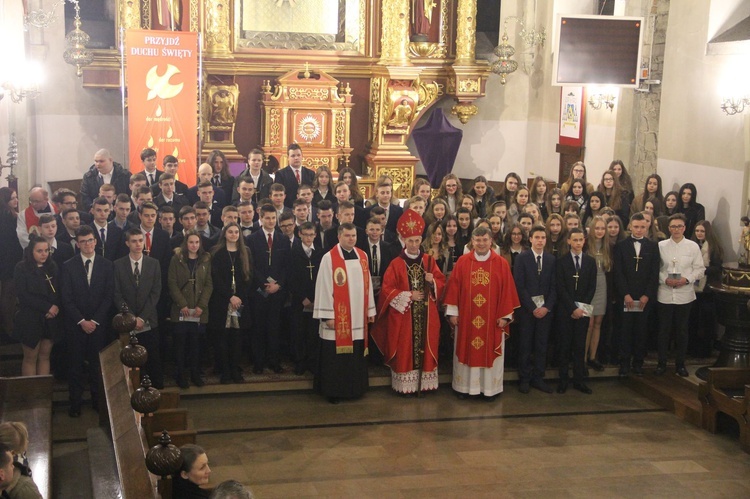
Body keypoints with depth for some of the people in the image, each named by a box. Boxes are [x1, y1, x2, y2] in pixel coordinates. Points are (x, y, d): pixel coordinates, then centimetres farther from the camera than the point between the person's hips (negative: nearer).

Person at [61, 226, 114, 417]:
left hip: (99, 324, 0)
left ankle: (98, 400, 14)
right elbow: (67, 299, -2)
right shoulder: (68, 266, 2)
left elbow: (109, 296, -1)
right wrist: (81, 321, -10)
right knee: (76, 364, 4)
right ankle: (75, 402, 12)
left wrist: (95, 320, -9)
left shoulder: (107, 265, 3)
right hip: (76, 324, 0)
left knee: (98, 364, 4)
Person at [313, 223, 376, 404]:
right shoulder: (329, 258, -9)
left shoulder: (363, 256, 8)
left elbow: (367, 284, 12)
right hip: (338, 317, -5)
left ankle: (354, 388, 22)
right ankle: (333, 391, 13)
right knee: (336, 356, 2)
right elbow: (324, 288, -10)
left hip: (358, 316, 5)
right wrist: (327, 315, -13)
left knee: (356, 355, 10)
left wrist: (370, 309, 11)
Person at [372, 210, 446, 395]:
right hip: (403, 315, -2)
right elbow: (387, 289, -6)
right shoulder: (396, 264, -3)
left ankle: (424, 382, 14)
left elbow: (441, 282, 8)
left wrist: (432, 281, -13)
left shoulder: (429, 261, 6)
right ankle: (405, 384, 9)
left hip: (426, 315, 2)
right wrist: (408, 296, -14)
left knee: (425, 347, 4)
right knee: (405, 349, 1)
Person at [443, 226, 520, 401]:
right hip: (466, 317, 1)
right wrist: (453, 312, -3)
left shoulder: (501, 264, -3)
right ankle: (465, 386, 20)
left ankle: (490, 388, 18)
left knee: (491, 352, 7)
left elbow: (507, 290, -3)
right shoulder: (462, 262, -1)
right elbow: (454, 287, 0)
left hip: (492, 319, 0)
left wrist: (505, 315, -6)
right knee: (466, 351, 8)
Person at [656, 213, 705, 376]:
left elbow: (700, 269, 3)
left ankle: (680, 364, 20)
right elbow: (655, 268, 3)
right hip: (665, 294, 0)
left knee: (682, 331, 9)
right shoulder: (661, 246, 1)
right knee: (663, 330, 6)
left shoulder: (693, 246, 1)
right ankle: (661, 363, 16)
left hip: (685, 295, 0)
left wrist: (687, 279, -13)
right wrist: (665, 279, -13)